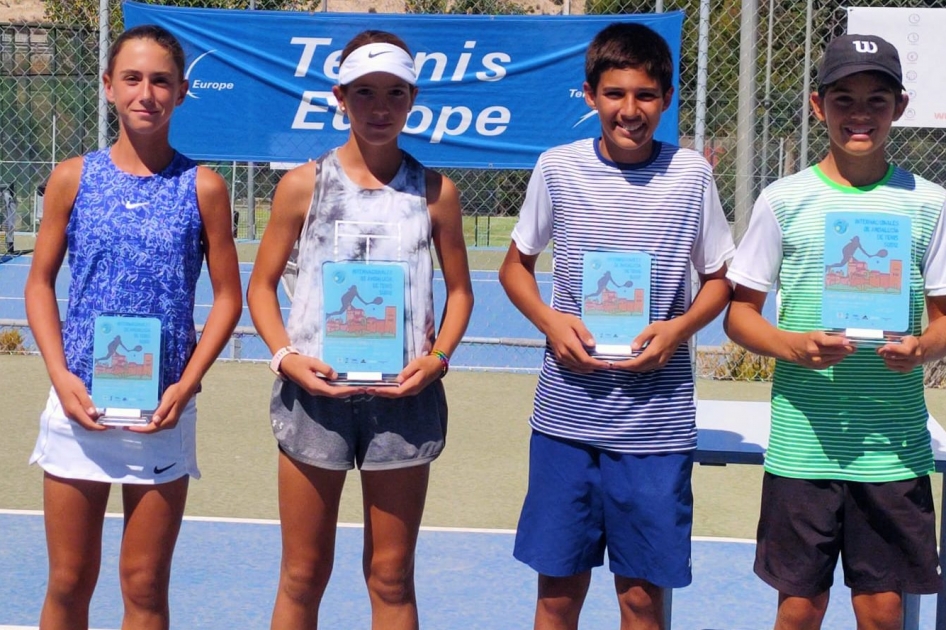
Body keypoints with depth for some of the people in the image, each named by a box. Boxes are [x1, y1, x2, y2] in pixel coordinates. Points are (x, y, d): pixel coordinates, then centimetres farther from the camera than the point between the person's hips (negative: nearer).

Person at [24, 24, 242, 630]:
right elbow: (40, 284, 6)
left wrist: (186, 386, -10)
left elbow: (228, 296, 1)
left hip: (164, 411, -1)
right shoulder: (74, 178, 2)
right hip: (80, 404, 1)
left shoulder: (202, 187, -1)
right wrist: (61, 376, -7)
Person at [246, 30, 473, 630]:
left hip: (402, 394, 1)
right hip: (315, 388, 0)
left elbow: (460, 290, 9)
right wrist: (285, 355, -11)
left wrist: (438, 357, -7)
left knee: (391, 578, 9)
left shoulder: (435, 192, 2)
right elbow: (261, 285, 5)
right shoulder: (304, 184, 0)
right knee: (303, 576, 7)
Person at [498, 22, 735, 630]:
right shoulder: (558, 168, 0)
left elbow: (721, 278, 8)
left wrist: (680, 327, -11)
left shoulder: (692, 174, -1)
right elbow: (515, 265, 11)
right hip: (568, 412, 1)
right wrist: (550, 321, -8)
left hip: (658, 417, 0)